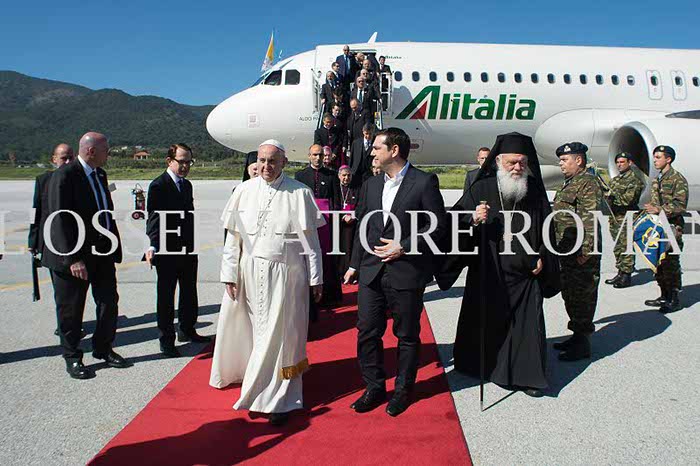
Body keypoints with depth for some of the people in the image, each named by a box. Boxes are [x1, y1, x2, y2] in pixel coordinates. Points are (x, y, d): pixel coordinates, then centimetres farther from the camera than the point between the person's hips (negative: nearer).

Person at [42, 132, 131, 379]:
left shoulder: (100, 174, 10)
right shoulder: (64, 176, -15)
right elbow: (60, 220, -19)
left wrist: (114, 245, 8)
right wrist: (72, 259, -23)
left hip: (102, 252, 7)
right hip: (73, 256, -7)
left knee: (109, 302, 12)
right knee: (71, 309, 8)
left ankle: (104, 349, 30)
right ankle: (72, 358, 23)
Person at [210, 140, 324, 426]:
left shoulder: (299, 193, -3)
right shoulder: (244, 191, 4)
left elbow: (311, 240, 0)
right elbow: (233, 236, 6)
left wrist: (315, 278, -1)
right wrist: (229, 274, 2)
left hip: (285, 274, -3)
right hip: (249, 272, 3)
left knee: (280, 335, 2)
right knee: (247, 328, 14)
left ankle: (280, 399, 14)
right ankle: (246, 374, 40)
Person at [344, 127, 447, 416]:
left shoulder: (424, 182, -6)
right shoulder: (371, 185, 12)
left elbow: (438, 225, -7)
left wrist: (404, 247, -14)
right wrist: (354, 265, 15)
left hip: (407, 273, -5)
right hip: (372, 272, 5)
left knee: (407, 335, 9)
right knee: (367, 332, 7)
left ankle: (403, 390, 27)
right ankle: (374, 388, 24)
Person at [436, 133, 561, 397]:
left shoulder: (535, 191, 3)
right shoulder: (481, 189, -3)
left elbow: (547, 228, 13)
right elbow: (454, 222, -3)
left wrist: (542, 257, 2)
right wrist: (473, 220, -23)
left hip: (525, 275, 1)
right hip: (488, 273, -1)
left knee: (527, 323, 2)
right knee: (486, 321, 12)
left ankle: (528, 375, 17)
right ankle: (484, 368, 31)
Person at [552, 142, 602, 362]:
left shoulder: (587, 183, -14)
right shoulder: (569, 183, 18)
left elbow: (590, 220, -22)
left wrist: (586, 251, -25)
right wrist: (560, 246, 23)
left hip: (581, 252, -10)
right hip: (567, 251, 10)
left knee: (582, 296, -2)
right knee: (569, 293, 17)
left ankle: (582, 344, 8)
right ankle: (577, 335, 30)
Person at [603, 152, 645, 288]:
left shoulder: (634, 180, -9)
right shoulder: (615, 180, 16)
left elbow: (628, 199, -18)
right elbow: (609, 197, 21)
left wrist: (613, 193, -14)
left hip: (627, 218, -8)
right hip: (615, 217, 8)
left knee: (626, 248, -4)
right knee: (618, 248, 12)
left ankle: (627, 276, 1)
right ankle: (620, 273, 21)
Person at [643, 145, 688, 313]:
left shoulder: (678, 179, -9)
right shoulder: (656, 180, 16)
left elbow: (680, 205, -16)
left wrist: (659, 209, -24)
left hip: (672, 227, -8)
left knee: (671, 263, -6)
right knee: (658, 262, 10)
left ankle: (674, 299, 3)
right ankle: (664, 296, 20)